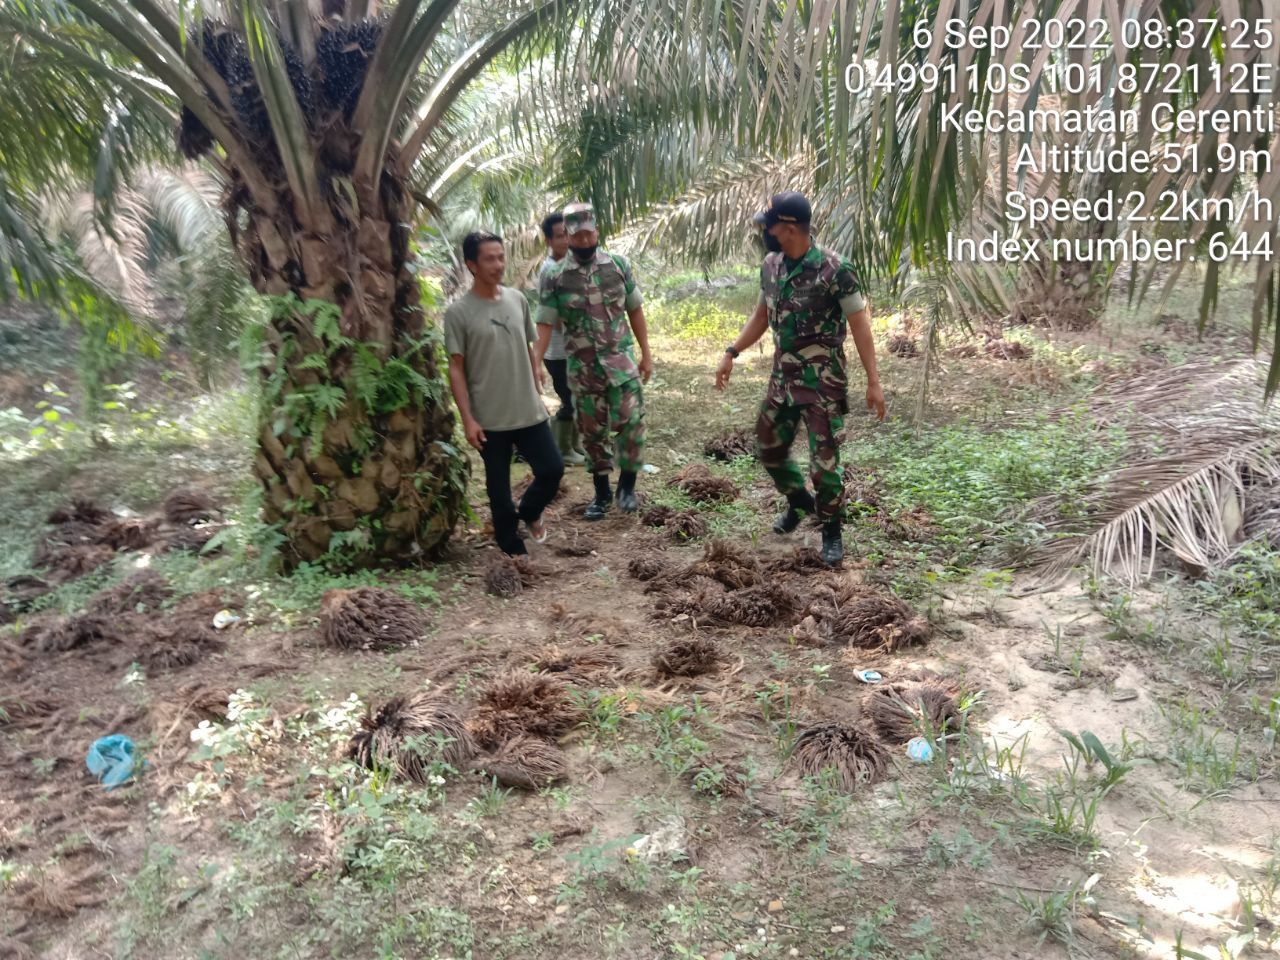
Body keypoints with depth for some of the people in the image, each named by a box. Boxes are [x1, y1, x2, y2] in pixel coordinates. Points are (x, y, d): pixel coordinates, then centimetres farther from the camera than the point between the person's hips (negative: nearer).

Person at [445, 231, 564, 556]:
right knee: (499, 488, 7)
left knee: (553, 469, 5)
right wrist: (468, 419, -13)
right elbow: (456, 369, -8)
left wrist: (538, 394, 11)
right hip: (490, 419, -4)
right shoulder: (458, 312, -9)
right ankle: (513, 550, 24)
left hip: (529, 411, 4)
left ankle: (529, 512, 35)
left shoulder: (517, 300, 4)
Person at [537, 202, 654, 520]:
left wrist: (646, 354, 6)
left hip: (621, 360, 0)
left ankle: (627, 485, 11)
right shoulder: (555, 277, -4)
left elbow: (635, 311, 7)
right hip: (582, 366, 0)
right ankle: (602, 492, 23)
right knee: (592, 431, 9)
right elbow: (545, 325, -6)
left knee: (630, 422, -7)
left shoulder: (619, 265, 0)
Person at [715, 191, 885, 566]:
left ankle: (831, 531, 20)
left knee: (825, 461, -1)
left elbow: (859, 325, -14)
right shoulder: (770, 265, 3)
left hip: (823, 382, -7)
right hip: (782, 378, 7)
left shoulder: (833, 269, -17)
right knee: (768, 449, 16)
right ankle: (800, 501, 42)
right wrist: (731, 354, 12)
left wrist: (873, 381, -17)